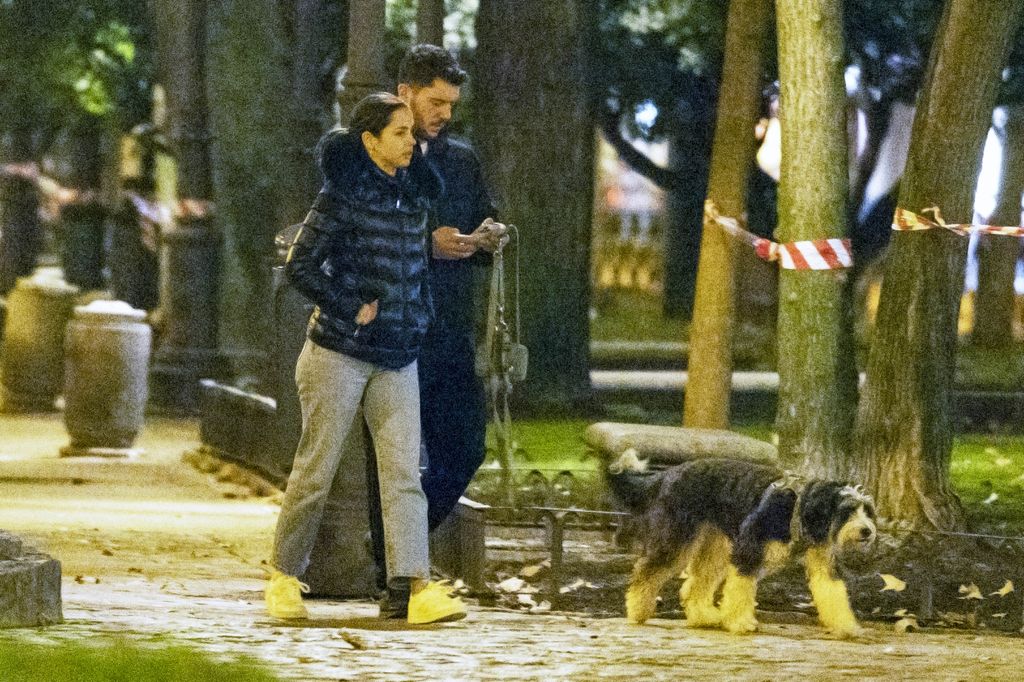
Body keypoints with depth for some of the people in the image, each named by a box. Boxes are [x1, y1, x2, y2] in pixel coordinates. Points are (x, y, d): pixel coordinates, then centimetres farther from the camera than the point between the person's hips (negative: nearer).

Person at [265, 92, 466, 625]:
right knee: (317, 467, 2)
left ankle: (418, 588, -14)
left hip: (397, 359, 5)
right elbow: (299, 266, -13)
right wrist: (351, 310, -14)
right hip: (340, 351, -5)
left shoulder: (415, 191, 9)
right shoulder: (344, 194, -10)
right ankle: (284, 577, 16)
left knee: (403, 470, -6)